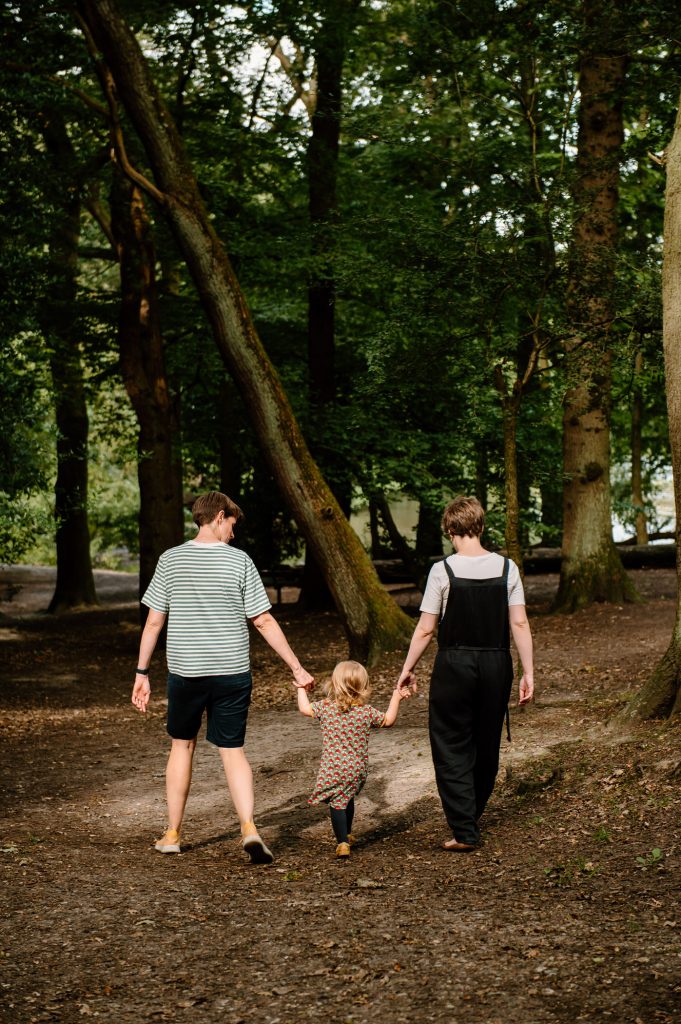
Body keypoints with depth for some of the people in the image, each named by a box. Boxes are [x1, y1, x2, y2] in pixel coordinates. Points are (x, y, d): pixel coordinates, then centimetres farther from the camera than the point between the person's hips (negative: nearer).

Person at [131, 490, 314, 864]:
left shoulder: (170, 559, 0)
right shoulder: (239, 561, -4)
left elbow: (153, 622, 1)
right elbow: (264, 622, -4)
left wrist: (142, 673, 9)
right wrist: (297, 669, 2)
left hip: (184, 672, 1)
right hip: (232, 672, -1)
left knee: (182, 745, 17)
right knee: (232, 751, 8)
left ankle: (172, 834, 22)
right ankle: (249, 827, -10)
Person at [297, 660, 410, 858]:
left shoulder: (325, 707, -7)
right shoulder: (367, 712, -4)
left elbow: (304, 708, 8)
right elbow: (388, 721, 10)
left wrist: (301, 689, 24)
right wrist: (396, 697, 17)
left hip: (333, 769, -3)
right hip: (358, 768, 3)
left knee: (337, 804, 1)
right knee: (347, 798, 24)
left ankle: (343, 843, -10)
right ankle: (347, 834, 42)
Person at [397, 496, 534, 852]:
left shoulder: (443, 570, -10)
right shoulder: (506, 568, -2)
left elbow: (426, 629, -6)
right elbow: (519, 624, -2)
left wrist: (407, 668, 6)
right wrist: (528, 672, 3)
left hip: (454, 665, -3)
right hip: (496, 664, 4)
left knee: (451, 749, 5)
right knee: (486, 746, 17)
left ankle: (464, 832, -2)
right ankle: (471, 818, 31)